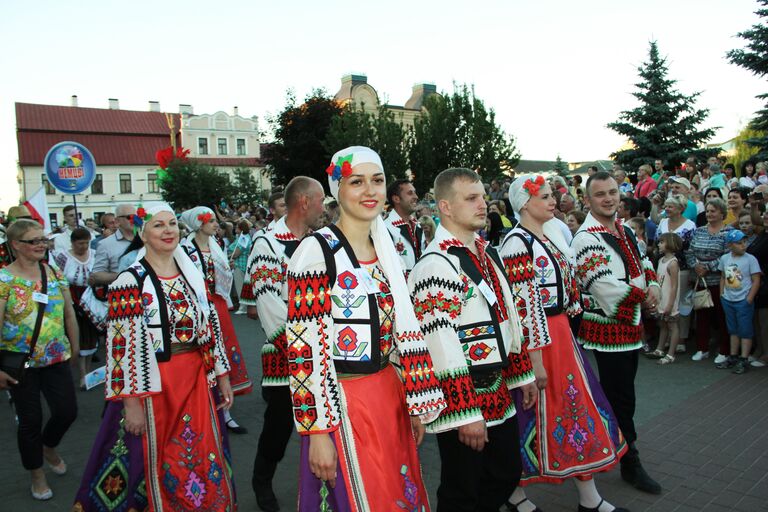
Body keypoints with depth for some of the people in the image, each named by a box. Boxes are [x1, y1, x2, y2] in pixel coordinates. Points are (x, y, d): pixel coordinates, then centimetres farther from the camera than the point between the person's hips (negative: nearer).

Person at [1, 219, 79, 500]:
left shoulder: (55, 273, 2)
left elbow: (69, 313, 9)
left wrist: (74, 347, 12)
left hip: (56, 358, 4)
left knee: (67, 411, 2)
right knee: (30, 420, 6)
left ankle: (48, 448, 36)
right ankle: (37, 474, 29)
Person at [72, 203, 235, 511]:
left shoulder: (191, 275, 7)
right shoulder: (129, 282, -10)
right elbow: (122, 347, -13)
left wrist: (222, 377, 11)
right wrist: (131, 403, -15)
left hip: (196, 381, 5)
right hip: (153, 386, -5)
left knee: (203, 460, 14)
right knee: (158, 465, 9)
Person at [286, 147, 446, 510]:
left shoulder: (388, 249, 7)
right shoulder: (316, 250, -14)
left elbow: (404, 331, 11)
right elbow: (303, 348, -17)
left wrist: (416, 405, 11)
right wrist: (318, 431, -17)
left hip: (389, 395, 7)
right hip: (341, 401, -6)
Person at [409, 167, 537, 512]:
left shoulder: (487, 253, 10)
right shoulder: (436, 265, -20)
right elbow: (441, 342, -24)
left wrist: (522, 374, 17)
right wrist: (465, 413, -24)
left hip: (498, 390, 9)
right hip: (462, 395, -9)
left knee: (506, 476, 21)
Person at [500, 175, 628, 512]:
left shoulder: (549, 235, 11)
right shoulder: (517, 244, -17)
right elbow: (521, 305, -21)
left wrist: (564, 332, 18)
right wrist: (535, 358, -21)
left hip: (560, 332, 9)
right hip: (535, 339, -9)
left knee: (578, 408, 14)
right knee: (534, 415, 4)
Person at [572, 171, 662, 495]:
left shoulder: (624, 230, 9)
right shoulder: (587, 238, -20)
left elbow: (643, 262, 19)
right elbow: (607, 288, -27)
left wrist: (653, 286, -3)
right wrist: (644, 297, -12)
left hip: (631, 324, 9)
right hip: (608, 328, -9)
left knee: (619, 392, 19)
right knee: (622, 397, 1)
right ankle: (630, 464, 16)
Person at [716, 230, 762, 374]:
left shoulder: (750, 259, -10)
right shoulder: (724, 258, 3)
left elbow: (756, 281, -9)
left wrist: (749, 299, -13)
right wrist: (722, 294, 7)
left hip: (744, 301, -5)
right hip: (728, 300, 5)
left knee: (745, 331, 1)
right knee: (733, 330, 16)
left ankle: (744, 360, 7)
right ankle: (733, 357, 25)